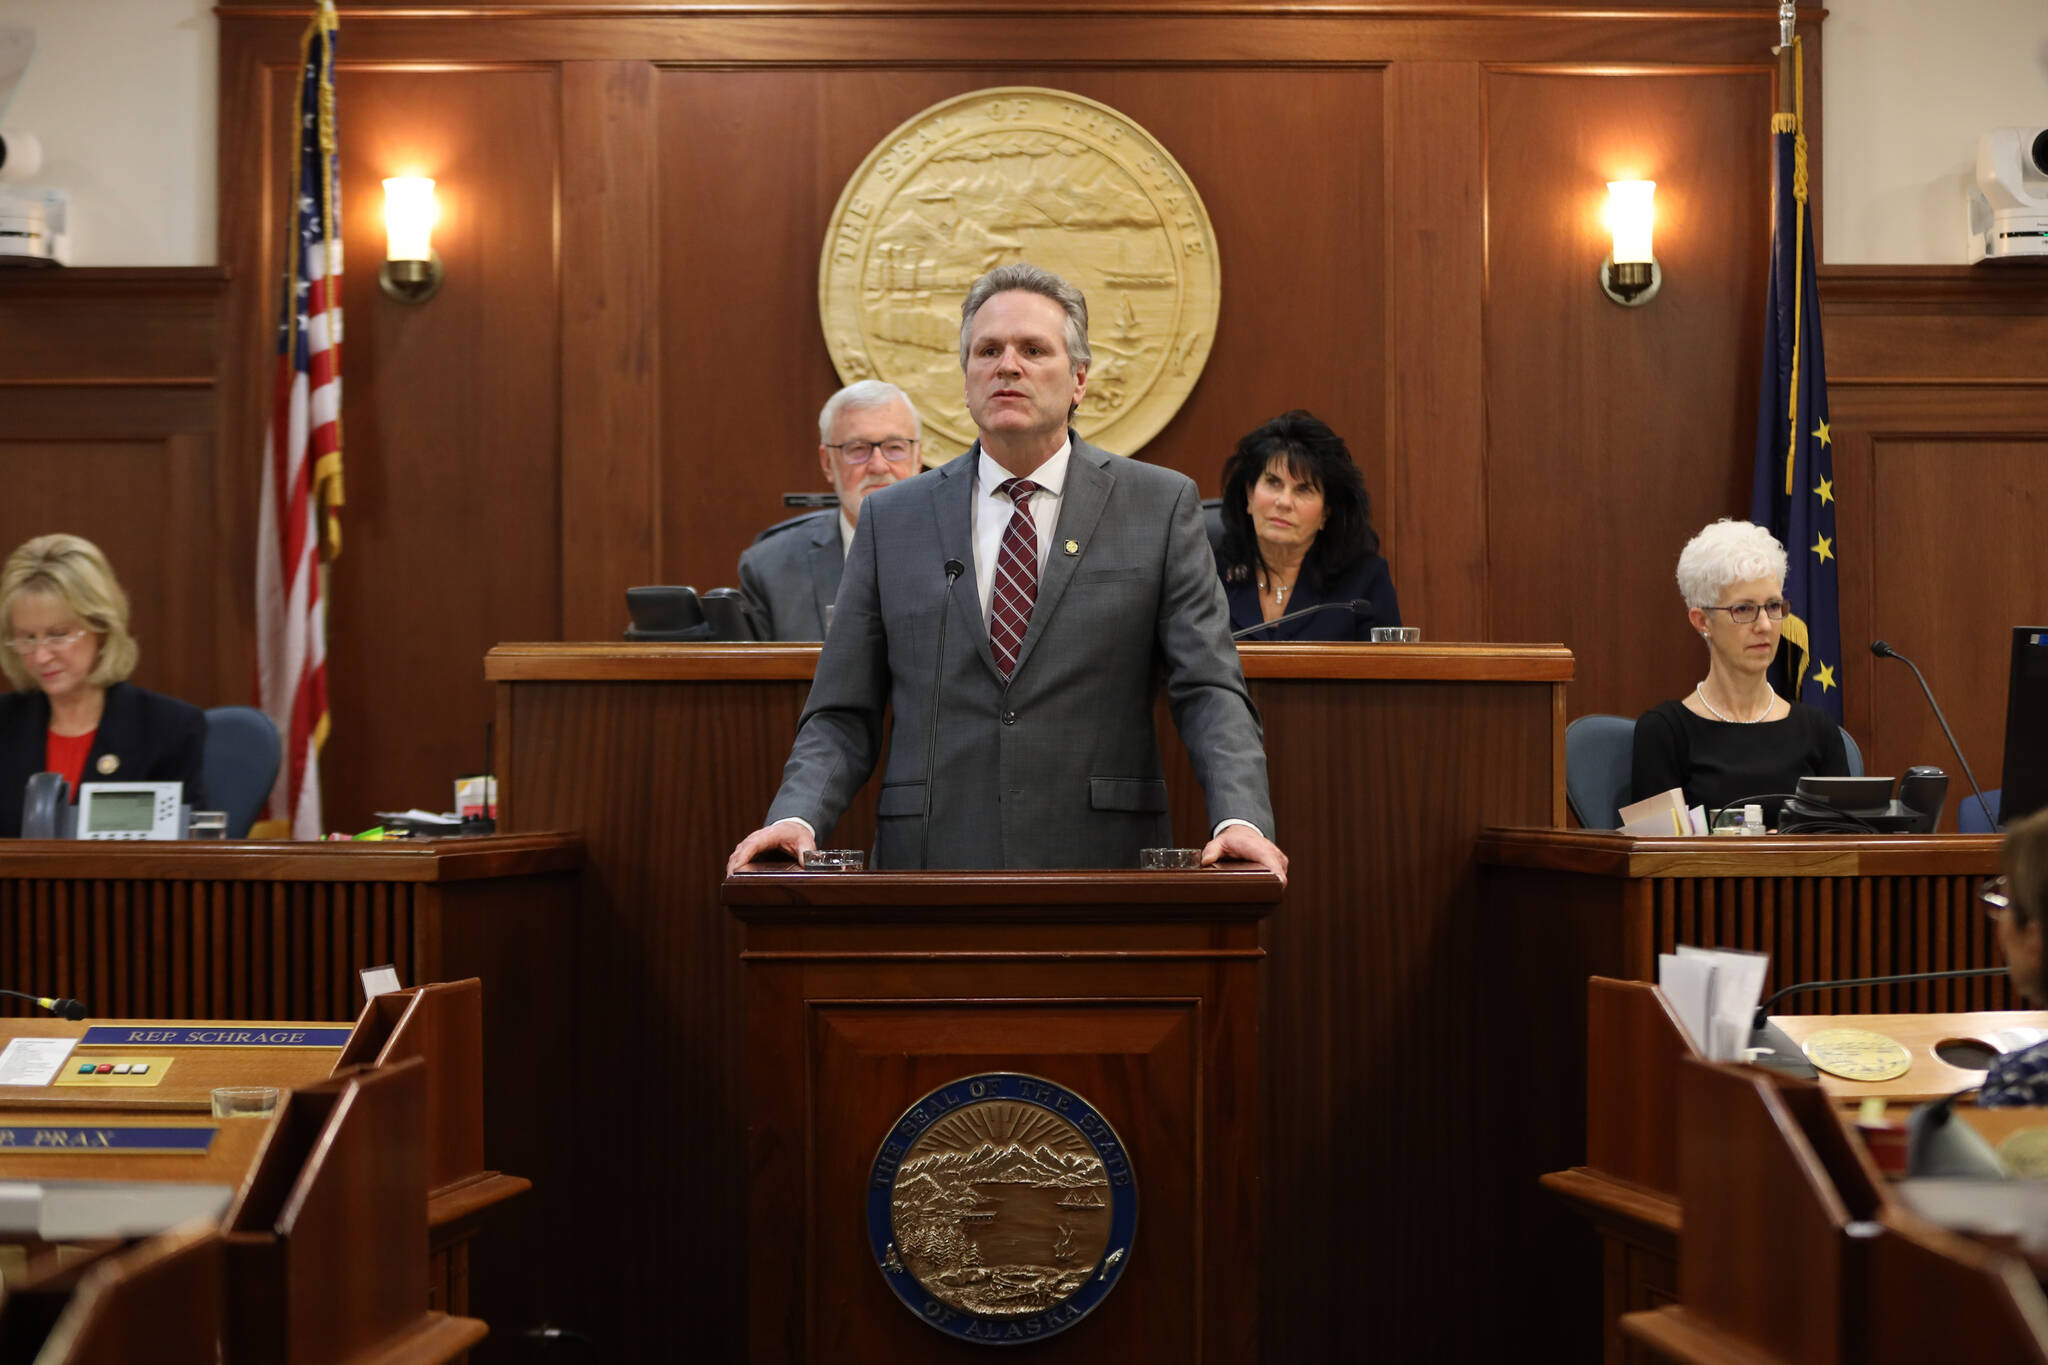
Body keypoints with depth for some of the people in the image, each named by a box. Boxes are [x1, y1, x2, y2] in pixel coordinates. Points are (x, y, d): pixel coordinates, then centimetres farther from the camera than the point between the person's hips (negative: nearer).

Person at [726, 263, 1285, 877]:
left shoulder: (1161, 504, 6)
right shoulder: (891, 519, 10)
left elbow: (1210, 689, -1)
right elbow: (841, 716, 8)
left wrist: (1240, 820, -18)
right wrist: (795, 817, -11)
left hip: (1102, 869, 0)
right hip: (931, 869, 1)